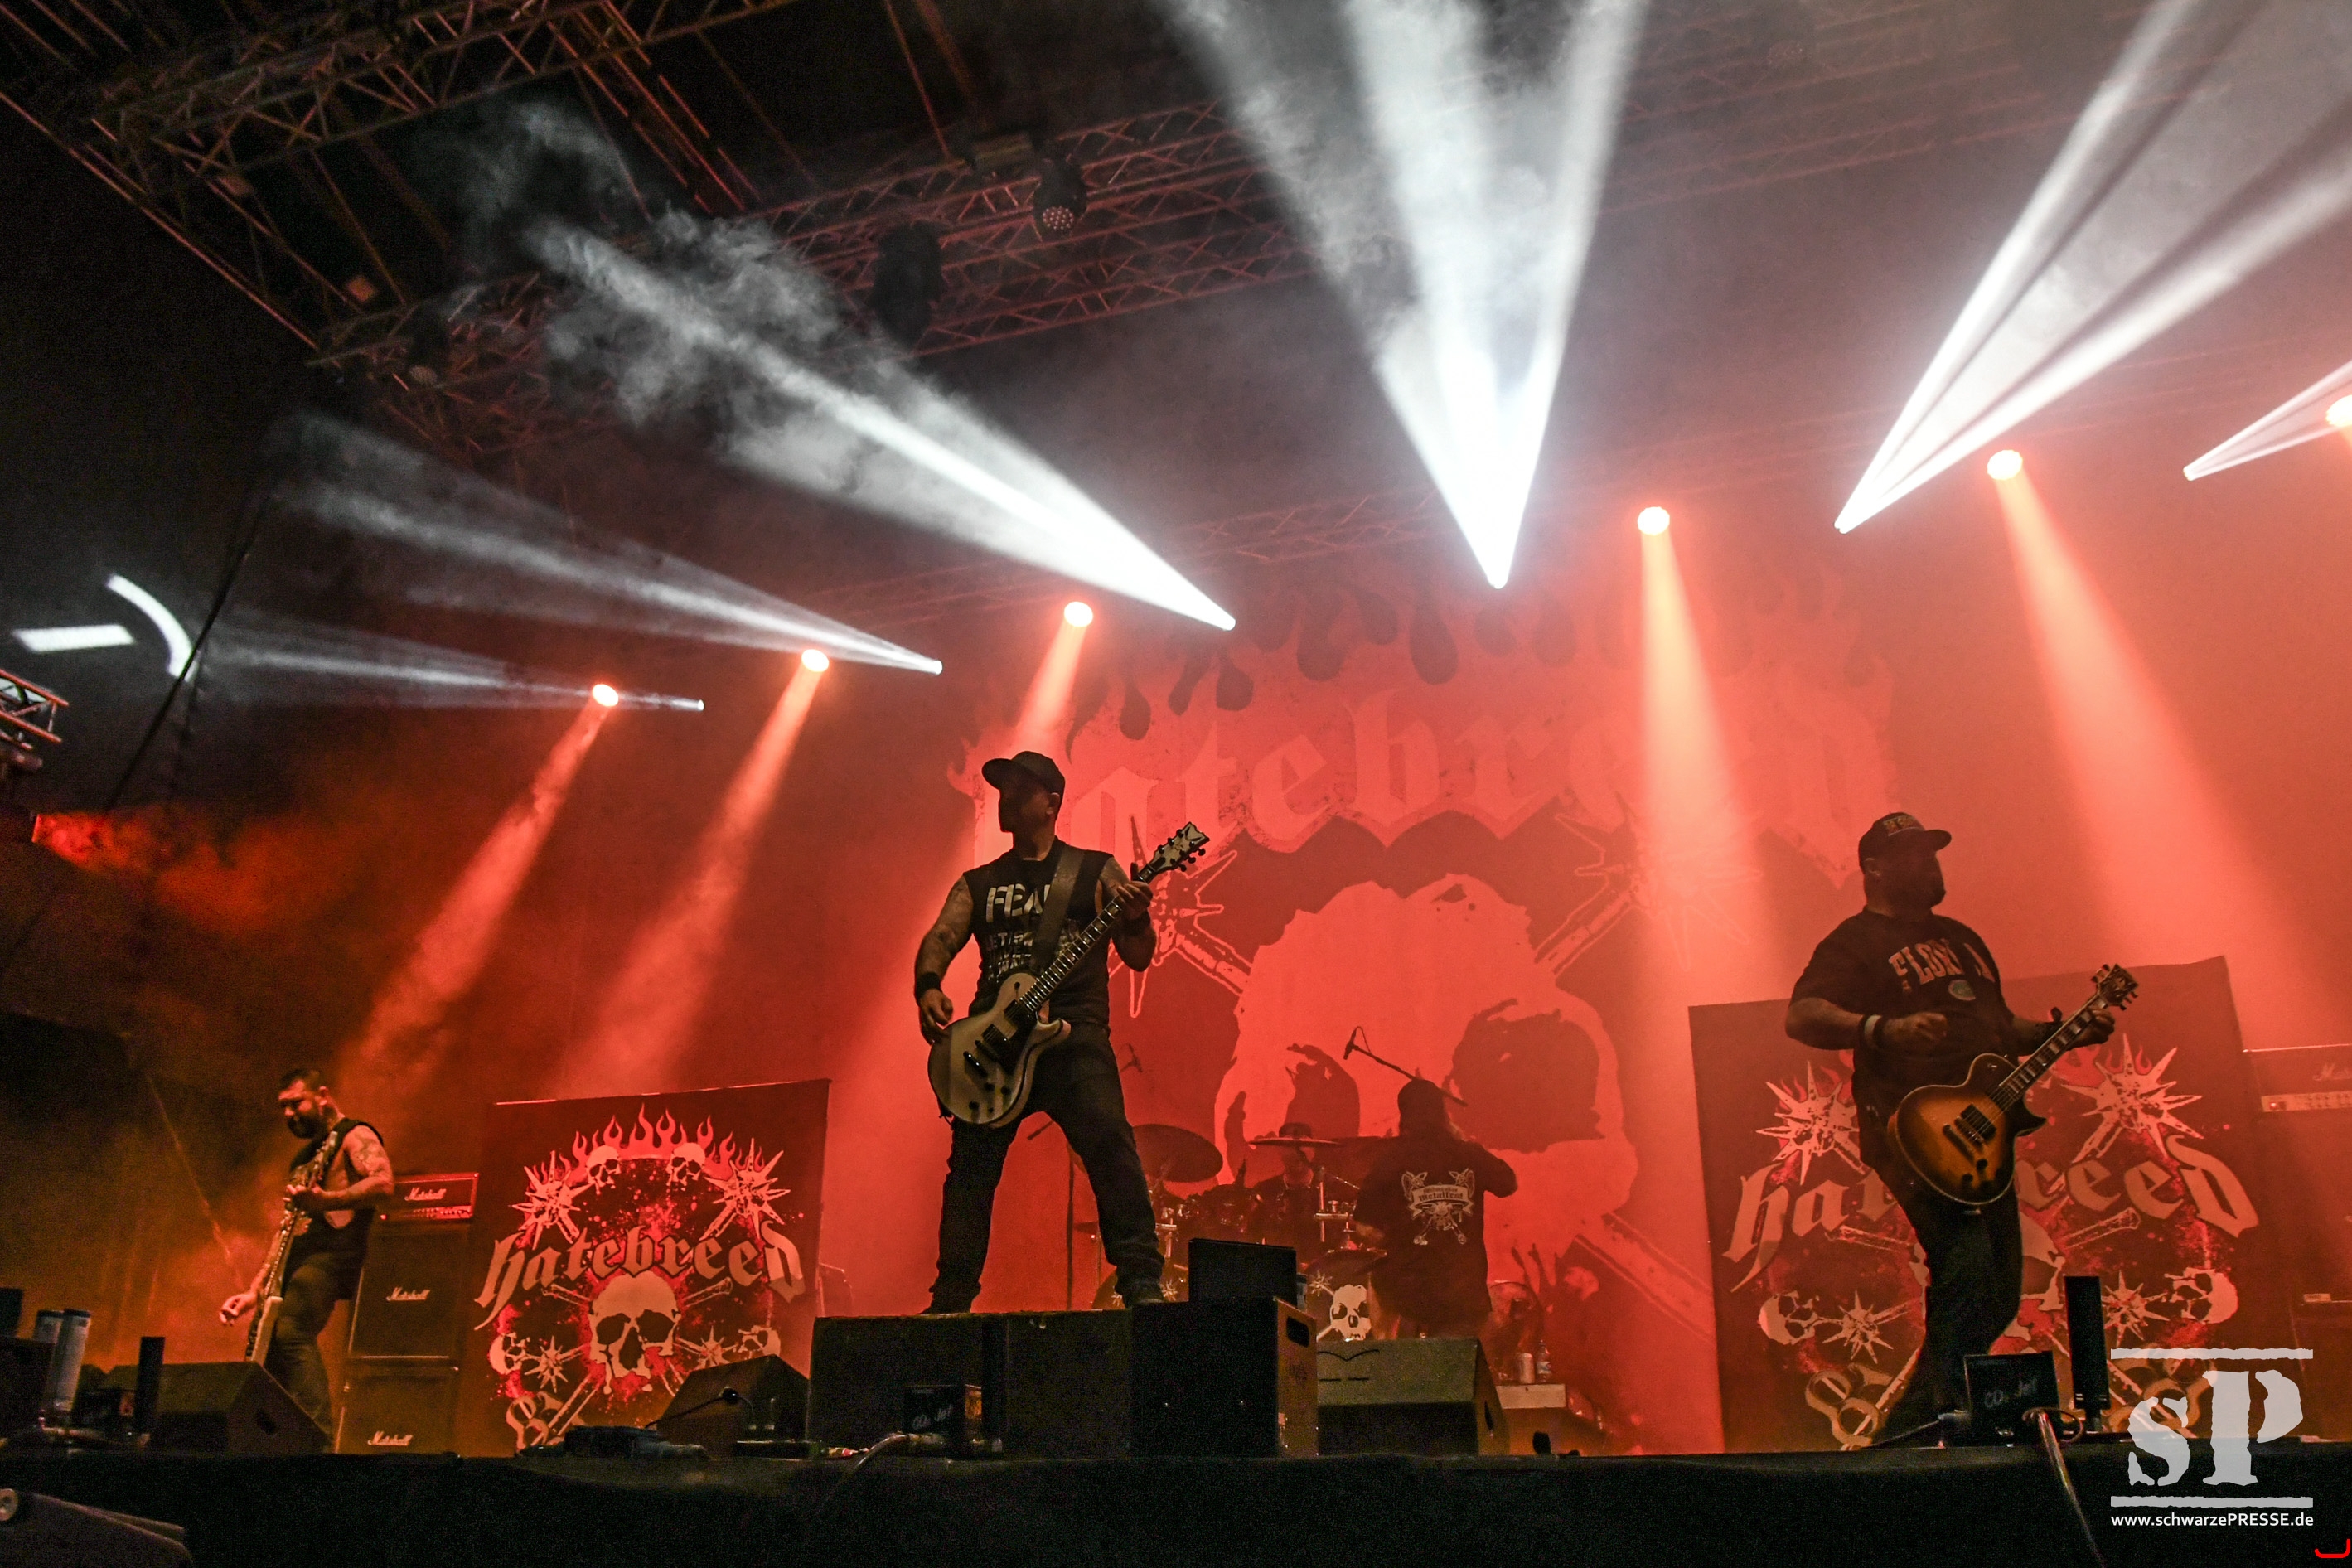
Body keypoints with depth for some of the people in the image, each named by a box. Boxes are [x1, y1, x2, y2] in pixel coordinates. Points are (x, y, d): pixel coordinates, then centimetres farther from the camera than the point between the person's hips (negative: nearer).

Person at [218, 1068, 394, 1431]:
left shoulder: (354, 1136, 2)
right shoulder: (304, 1157, 28)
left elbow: (382, 1183, -19)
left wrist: (325, 1200, -33)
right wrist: (255, 1292, 23)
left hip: (330, 1254, -9)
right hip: (297, 1257, 9)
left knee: (290, 1333, -25)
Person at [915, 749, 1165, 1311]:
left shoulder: (1095, 870, 10)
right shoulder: (978, 883, 20)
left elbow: (1138, 957, 5)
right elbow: (940, 938, 6)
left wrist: (1135, 920, -19)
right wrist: (928, 987, -17)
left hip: (1074, 1033, -3)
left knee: (1108, 1138, -23)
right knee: (971, 1164, 0)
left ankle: (1142, 1283, -18)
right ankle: (950, 1301, 11)